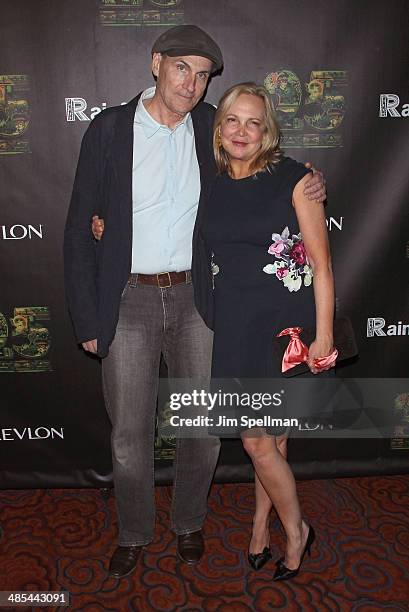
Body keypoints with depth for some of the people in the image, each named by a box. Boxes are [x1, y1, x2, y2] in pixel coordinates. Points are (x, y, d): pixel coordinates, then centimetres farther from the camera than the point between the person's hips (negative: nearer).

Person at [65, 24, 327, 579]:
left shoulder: (210, 127, 3)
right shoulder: (110, 129, -5)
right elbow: (80, 230, -3)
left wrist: (309, 188, -2)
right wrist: (87, 320, -6)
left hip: (194, 298, 2)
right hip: (129, 302, -2)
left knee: (203, 427, 10)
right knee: (130, 434, 7)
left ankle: (189, 523, 37)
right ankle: (134, 533, 34)